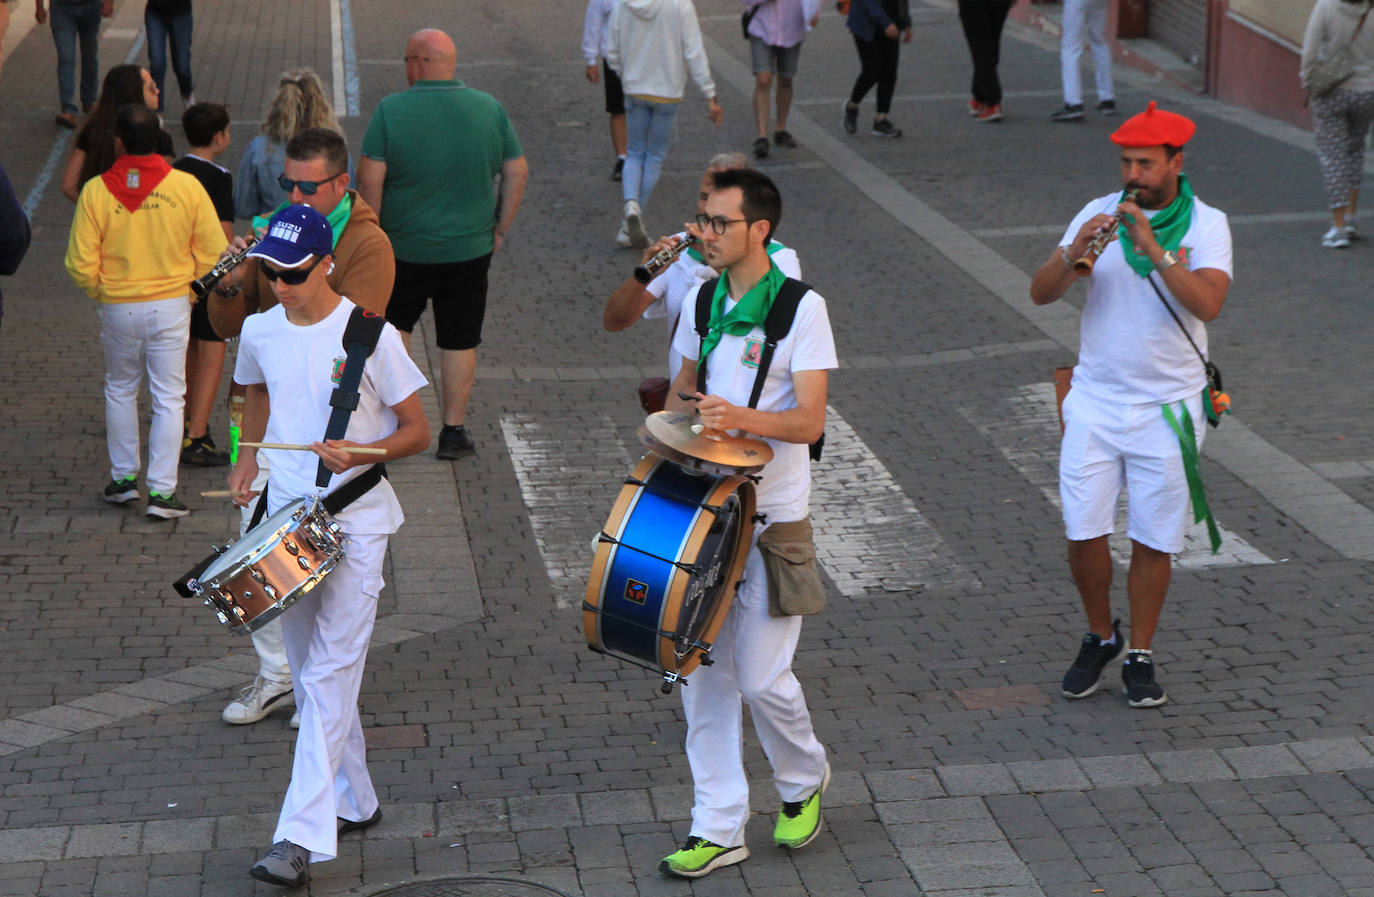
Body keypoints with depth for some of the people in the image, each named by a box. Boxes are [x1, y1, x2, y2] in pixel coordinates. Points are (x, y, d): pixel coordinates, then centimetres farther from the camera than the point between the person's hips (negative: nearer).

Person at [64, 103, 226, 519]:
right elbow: (214, 254, -5)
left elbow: (81, 266, -8)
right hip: (171, 303, -1)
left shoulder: (96, 191, -10)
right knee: (168, 397, 6)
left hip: (118, 308, 1)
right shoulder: (186, 186, -9)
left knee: (120, 390, 20)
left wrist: (102, 293, 12)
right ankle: (161, 491, 4)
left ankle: (123, 477, 27)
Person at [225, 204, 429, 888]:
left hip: (354, 523, -6)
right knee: (309, 673, 14)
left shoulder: (370, 335, -11)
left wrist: (358, 452, -22)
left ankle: (303, 837, -15)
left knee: (329, 674, -11)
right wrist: (247, 460, 9)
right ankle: (353, 801, 31)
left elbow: (417, 431, -5)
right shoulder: (260, 332, 4)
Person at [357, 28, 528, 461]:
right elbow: (517, 173, 1)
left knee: (394, 326, 20)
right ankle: (453, 432, 13)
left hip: (405, 250, -1)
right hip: (470, 249, 1)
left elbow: (369, 178, -14)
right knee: (459, 341, 10)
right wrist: (499, 229, 10)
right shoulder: (489, 108, -3)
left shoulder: (391, 110, -12)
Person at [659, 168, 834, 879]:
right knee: (703, 671, 6)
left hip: (773, 517, -5)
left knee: (763, 678, -4)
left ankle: (803, 782, 26)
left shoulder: (802, 308, -11)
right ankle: (717, 827, 15)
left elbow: (809, 421, -17)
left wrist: (742, 417, -33)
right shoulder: (703, 303, 7)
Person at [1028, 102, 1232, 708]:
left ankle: (1139, 657, 20)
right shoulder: (1099, 214, 2)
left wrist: (1154, 250, -29)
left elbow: (1208, 303, -22)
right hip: (1095, 401, 2)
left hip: (1167, 408, -2)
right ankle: (1100, 638, 24)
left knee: (1153, 540, 3)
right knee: (1083, 532, 0)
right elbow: (1041, 294, -4)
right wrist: (1074, 252, -23)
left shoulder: (1206, 225, -5)